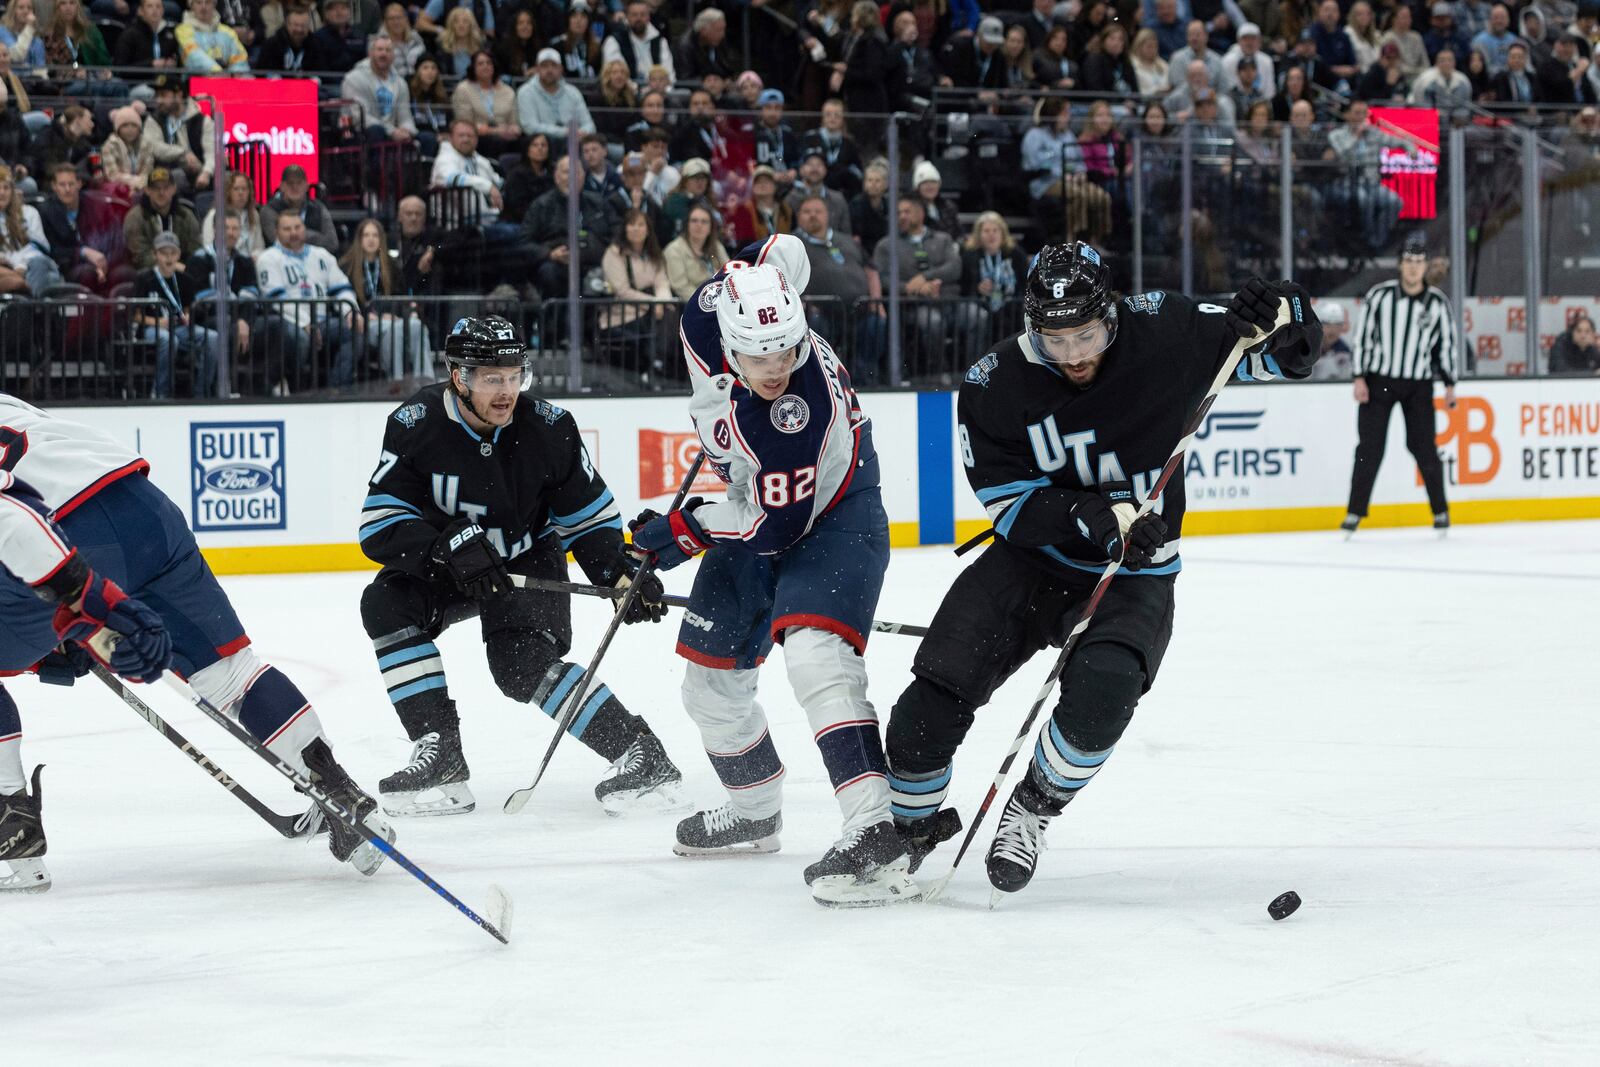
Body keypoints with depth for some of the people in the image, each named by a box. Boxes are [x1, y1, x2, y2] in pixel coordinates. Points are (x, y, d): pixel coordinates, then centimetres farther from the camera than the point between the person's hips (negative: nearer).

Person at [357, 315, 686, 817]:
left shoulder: (549, 428, -18)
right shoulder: (415, 424, -20)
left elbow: (588, 517, -5)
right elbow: (379, 522, -24)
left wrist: (621, 575, -20)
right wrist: (447, 545, -39)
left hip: (530, 563, -2)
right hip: (444, 570, 2)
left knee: (521, 664, -26)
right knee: (386, 602, -24)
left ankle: (643, 755, -20)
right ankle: (441, 758, -21)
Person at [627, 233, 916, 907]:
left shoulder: (801, 415, -38)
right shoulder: (709, 314, -21)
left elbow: (777, 526, -29)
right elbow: (782, 249, 2)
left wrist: (684, 531, -19)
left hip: (834, 516, -8)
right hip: (758, 508, 8)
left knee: (814, 654, -32)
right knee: (711, 674, 15)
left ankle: (875, 833, -43)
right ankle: (755, 812, 39)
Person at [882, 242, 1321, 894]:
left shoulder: (1164, 333, -13)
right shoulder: (994, 386, -14)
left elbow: (1290, 353, -3)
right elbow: (1012, 504, -15)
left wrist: (1279, 318, -27)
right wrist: (1102, 519, -29)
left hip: (1135, 572, -1)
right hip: (1033, 561, 1)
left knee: (1100, 693, -28)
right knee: (943, 682, -16)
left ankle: (1032, 808, -1)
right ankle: (904, 827, 7)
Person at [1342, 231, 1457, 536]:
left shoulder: (1438, 303, -1)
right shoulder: (1379, 295, -5)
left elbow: (1447, 344, 7)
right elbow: (1362, 336, -2)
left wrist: (1450, 384, 4)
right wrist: (1360, 378, -7)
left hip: (1418, 385, 1)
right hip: (1378, 381, -1)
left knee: (1423, 447, -2)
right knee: (1369, 448, -2)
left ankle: (1440, 511, 13)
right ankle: (1355, 512, 4)